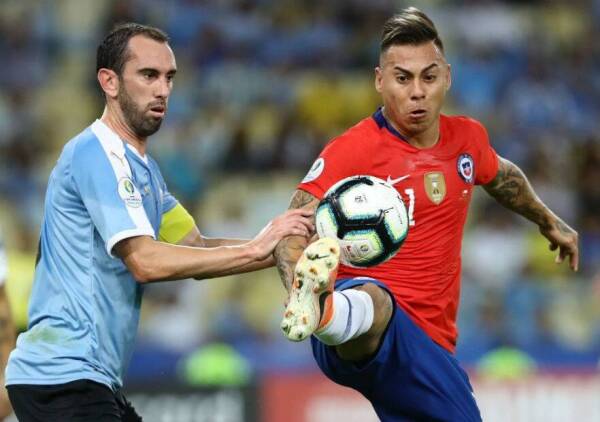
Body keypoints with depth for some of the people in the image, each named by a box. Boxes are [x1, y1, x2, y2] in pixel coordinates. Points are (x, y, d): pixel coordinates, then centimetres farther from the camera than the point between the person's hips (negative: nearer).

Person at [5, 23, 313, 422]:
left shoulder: (142, 166, 18)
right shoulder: (97, 153, -14)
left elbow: (196, 249, 13)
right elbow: (145, 261, -23)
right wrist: (254, 250, -21)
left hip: (94, 378, 10)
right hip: (63, 377, -10)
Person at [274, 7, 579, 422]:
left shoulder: (468, 138, 11)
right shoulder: (353, 150, -8)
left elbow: (502, 176, 35)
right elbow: (293, 229, -14)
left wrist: (549, 221, 49)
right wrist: (298, 281, -35)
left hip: (429, 346, 8)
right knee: (372, 299, -42)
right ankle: (315, 310, -77)